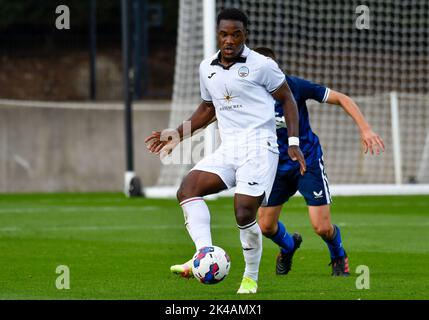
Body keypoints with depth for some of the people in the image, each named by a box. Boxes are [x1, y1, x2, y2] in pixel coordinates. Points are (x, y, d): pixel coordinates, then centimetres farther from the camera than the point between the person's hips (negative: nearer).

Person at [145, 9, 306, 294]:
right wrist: (177, 135, 21)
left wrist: (294, 142, -4)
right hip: (227, 149, 6)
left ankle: (251, 278, 6)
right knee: (187, 189, -18)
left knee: (245, 214, -14)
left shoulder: (261, 65, -4)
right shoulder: (207, 68, 13)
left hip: (259, 145, -6)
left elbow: (287, 99, 4)